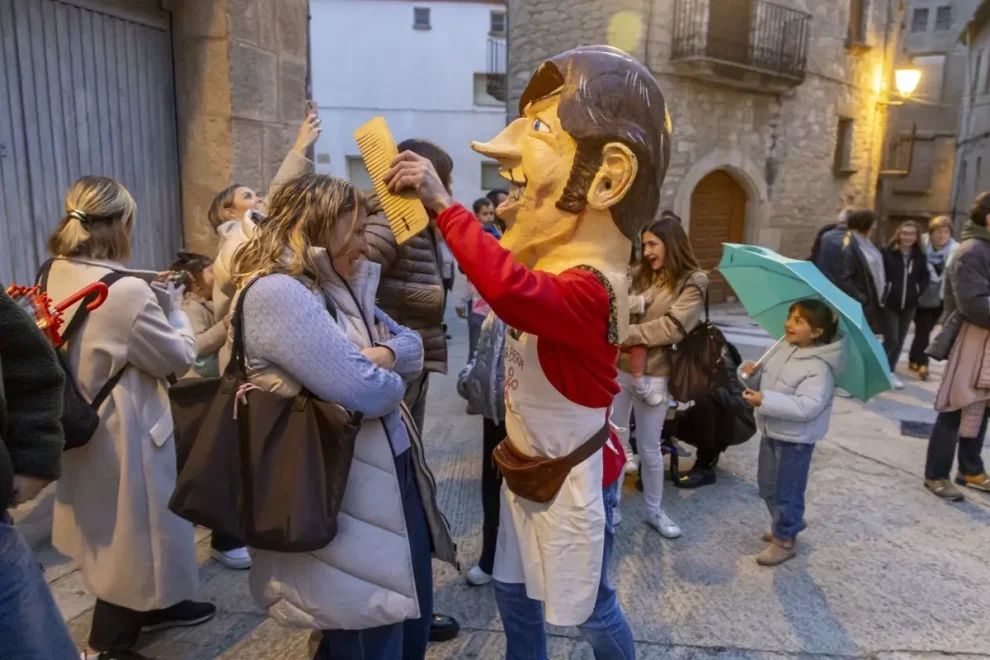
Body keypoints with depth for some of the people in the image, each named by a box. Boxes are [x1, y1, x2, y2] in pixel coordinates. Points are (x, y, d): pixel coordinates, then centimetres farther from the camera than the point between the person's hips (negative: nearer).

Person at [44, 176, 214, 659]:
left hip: (85, 426, 9)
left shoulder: (57, 277, -2)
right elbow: (180, 357, -15)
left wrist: (153, 307, 4)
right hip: (124, 432, -9)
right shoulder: (125, 292, -28)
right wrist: (174, 308, -1)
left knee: (120, 528, 24)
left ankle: (150, 607, 44)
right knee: (130, 531, 11)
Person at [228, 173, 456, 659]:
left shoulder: (341, 287, 10)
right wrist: (389, 378, -3)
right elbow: (364, 392, -27)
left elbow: (411, 343, 14)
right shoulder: (277, 292, -20)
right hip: (346, 493, -9)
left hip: (393, 474, 9)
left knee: (414, 618, 23)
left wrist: (382, 355, -10)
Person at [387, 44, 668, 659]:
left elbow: (509, 290, -54)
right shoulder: (557, 261, 0)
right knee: (515, 594, 24)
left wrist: (443, 203, -46)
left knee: (590, 610, 16)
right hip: (526, 466, 9)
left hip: (571, 477, -9)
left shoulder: (590, 287, -33)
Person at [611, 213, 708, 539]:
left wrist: (626, 334, -16)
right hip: (617, 368, 3)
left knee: (649, 448, 11)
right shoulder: (639, 274, 7)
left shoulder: (693, 282, -5)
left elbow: (672, 326, -15)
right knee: (615, 440, 12)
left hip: (653, 374, -3)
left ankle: (655, 510, 32)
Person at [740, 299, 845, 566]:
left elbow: (806, 406, -32)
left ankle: (785, 540, 23)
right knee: (767, 485, 22)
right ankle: (785, 524, 44)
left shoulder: (819, 368, -23)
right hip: (771, 431, 9)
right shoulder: (782, 351, 2)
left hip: (795, 439, -9)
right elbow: (766, 382, 13)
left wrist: (765, 401, -35)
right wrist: (752, 375, -9)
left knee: (786, 491, 5)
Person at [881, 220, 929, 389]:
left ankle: (890, 371, 21)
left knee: (900, 340, 10)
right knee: (891, 340, -8)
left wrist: (918, 291, -2)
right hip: (889, 303, -4)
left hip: (909, 305, 4)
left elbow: (925, 278, 12)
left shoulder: (920, 256, 4)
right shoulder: (888, 253, -7)